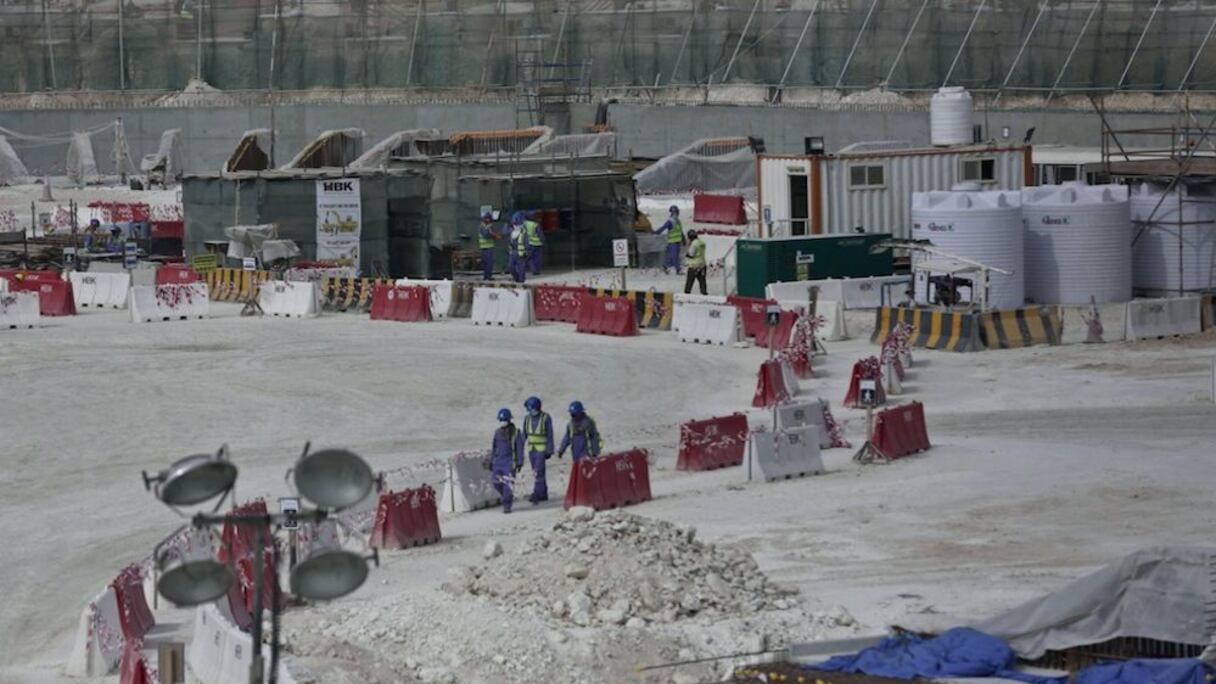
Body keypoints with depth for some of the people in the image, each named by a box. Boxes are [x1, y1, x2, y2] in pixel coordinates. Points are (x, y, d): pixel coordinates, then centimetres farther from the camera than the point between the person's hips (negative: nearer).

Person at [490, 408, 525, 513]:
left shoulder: (515, 432, -4)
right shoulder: (498, 432, 10)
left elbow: (520, 448, -3)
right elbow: (493, 448, 17)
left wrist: (519, 463, -8)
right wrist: (491, 462, 16)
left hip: (510, 463, -5)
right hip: (498, 462, 5)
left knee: (507, 485, -9)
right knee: (496, 483, 0)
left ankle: (507, 506, -2)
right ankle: (508, 497, 25)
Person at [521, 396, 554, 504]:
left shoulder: (545, 418, -8)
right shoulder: (527, 418, 6)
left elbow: (550, 435, -6)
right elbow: (524, 434, 12)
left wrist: (549, 450, -10)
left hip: (541, 449, -6)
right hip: (531, 449, 6)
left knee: (539, 471, -14)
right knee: (536, 472, 10)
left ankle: (536, 494, -19)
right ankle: (543, 494, 19)